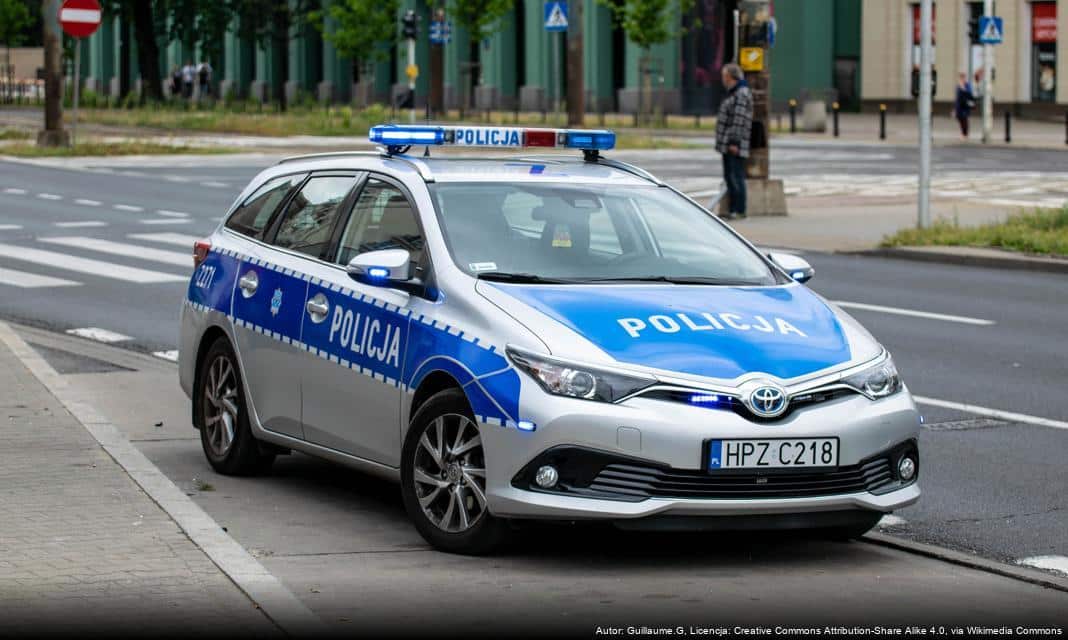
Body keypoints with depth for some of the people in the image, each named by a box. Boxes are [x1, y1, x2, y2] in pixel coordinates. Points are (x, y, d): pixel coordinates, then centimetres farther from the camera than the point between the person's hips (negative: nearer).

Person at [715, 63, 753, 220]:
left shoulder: (742, 94, -14)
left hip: (734, 144, -11)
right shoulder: (733, 93, 19)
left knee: (736, 177, -9)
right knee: (729, 177, 13)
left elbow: (739, 120, -20)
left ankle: (739, 211, -8)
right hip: (727, 144, 11)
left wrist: (734, 142, -24)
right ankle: (732, 210, 17)